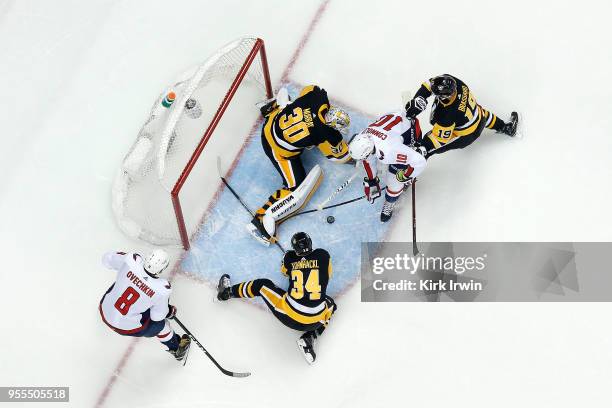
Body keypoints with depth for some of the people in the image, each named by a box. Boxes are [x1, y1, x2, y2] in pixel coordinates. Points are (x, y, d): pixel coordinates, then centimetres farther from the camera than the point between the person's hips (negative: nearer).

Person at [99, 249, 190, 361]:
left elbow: (107, 259, -5)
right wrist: (170, 311, 9)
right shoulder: (162, 290, -29)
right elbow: (157, 316, -11)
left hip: (105, 313, 4)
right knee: (160, 323, 22)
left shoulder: (131, 260, -25)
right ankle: (176, 349, 46)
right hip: (128, 327, -4)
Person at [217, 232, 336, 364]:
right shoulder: (323, 255, 0)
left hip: (288, 316, 0)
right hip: (315, 322, 0)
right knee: (331, 304, 34)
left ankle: (227, 292, 41)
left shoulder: (289, 257, 1)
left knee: (263, 285, 21)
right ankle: (309, 337, 16)